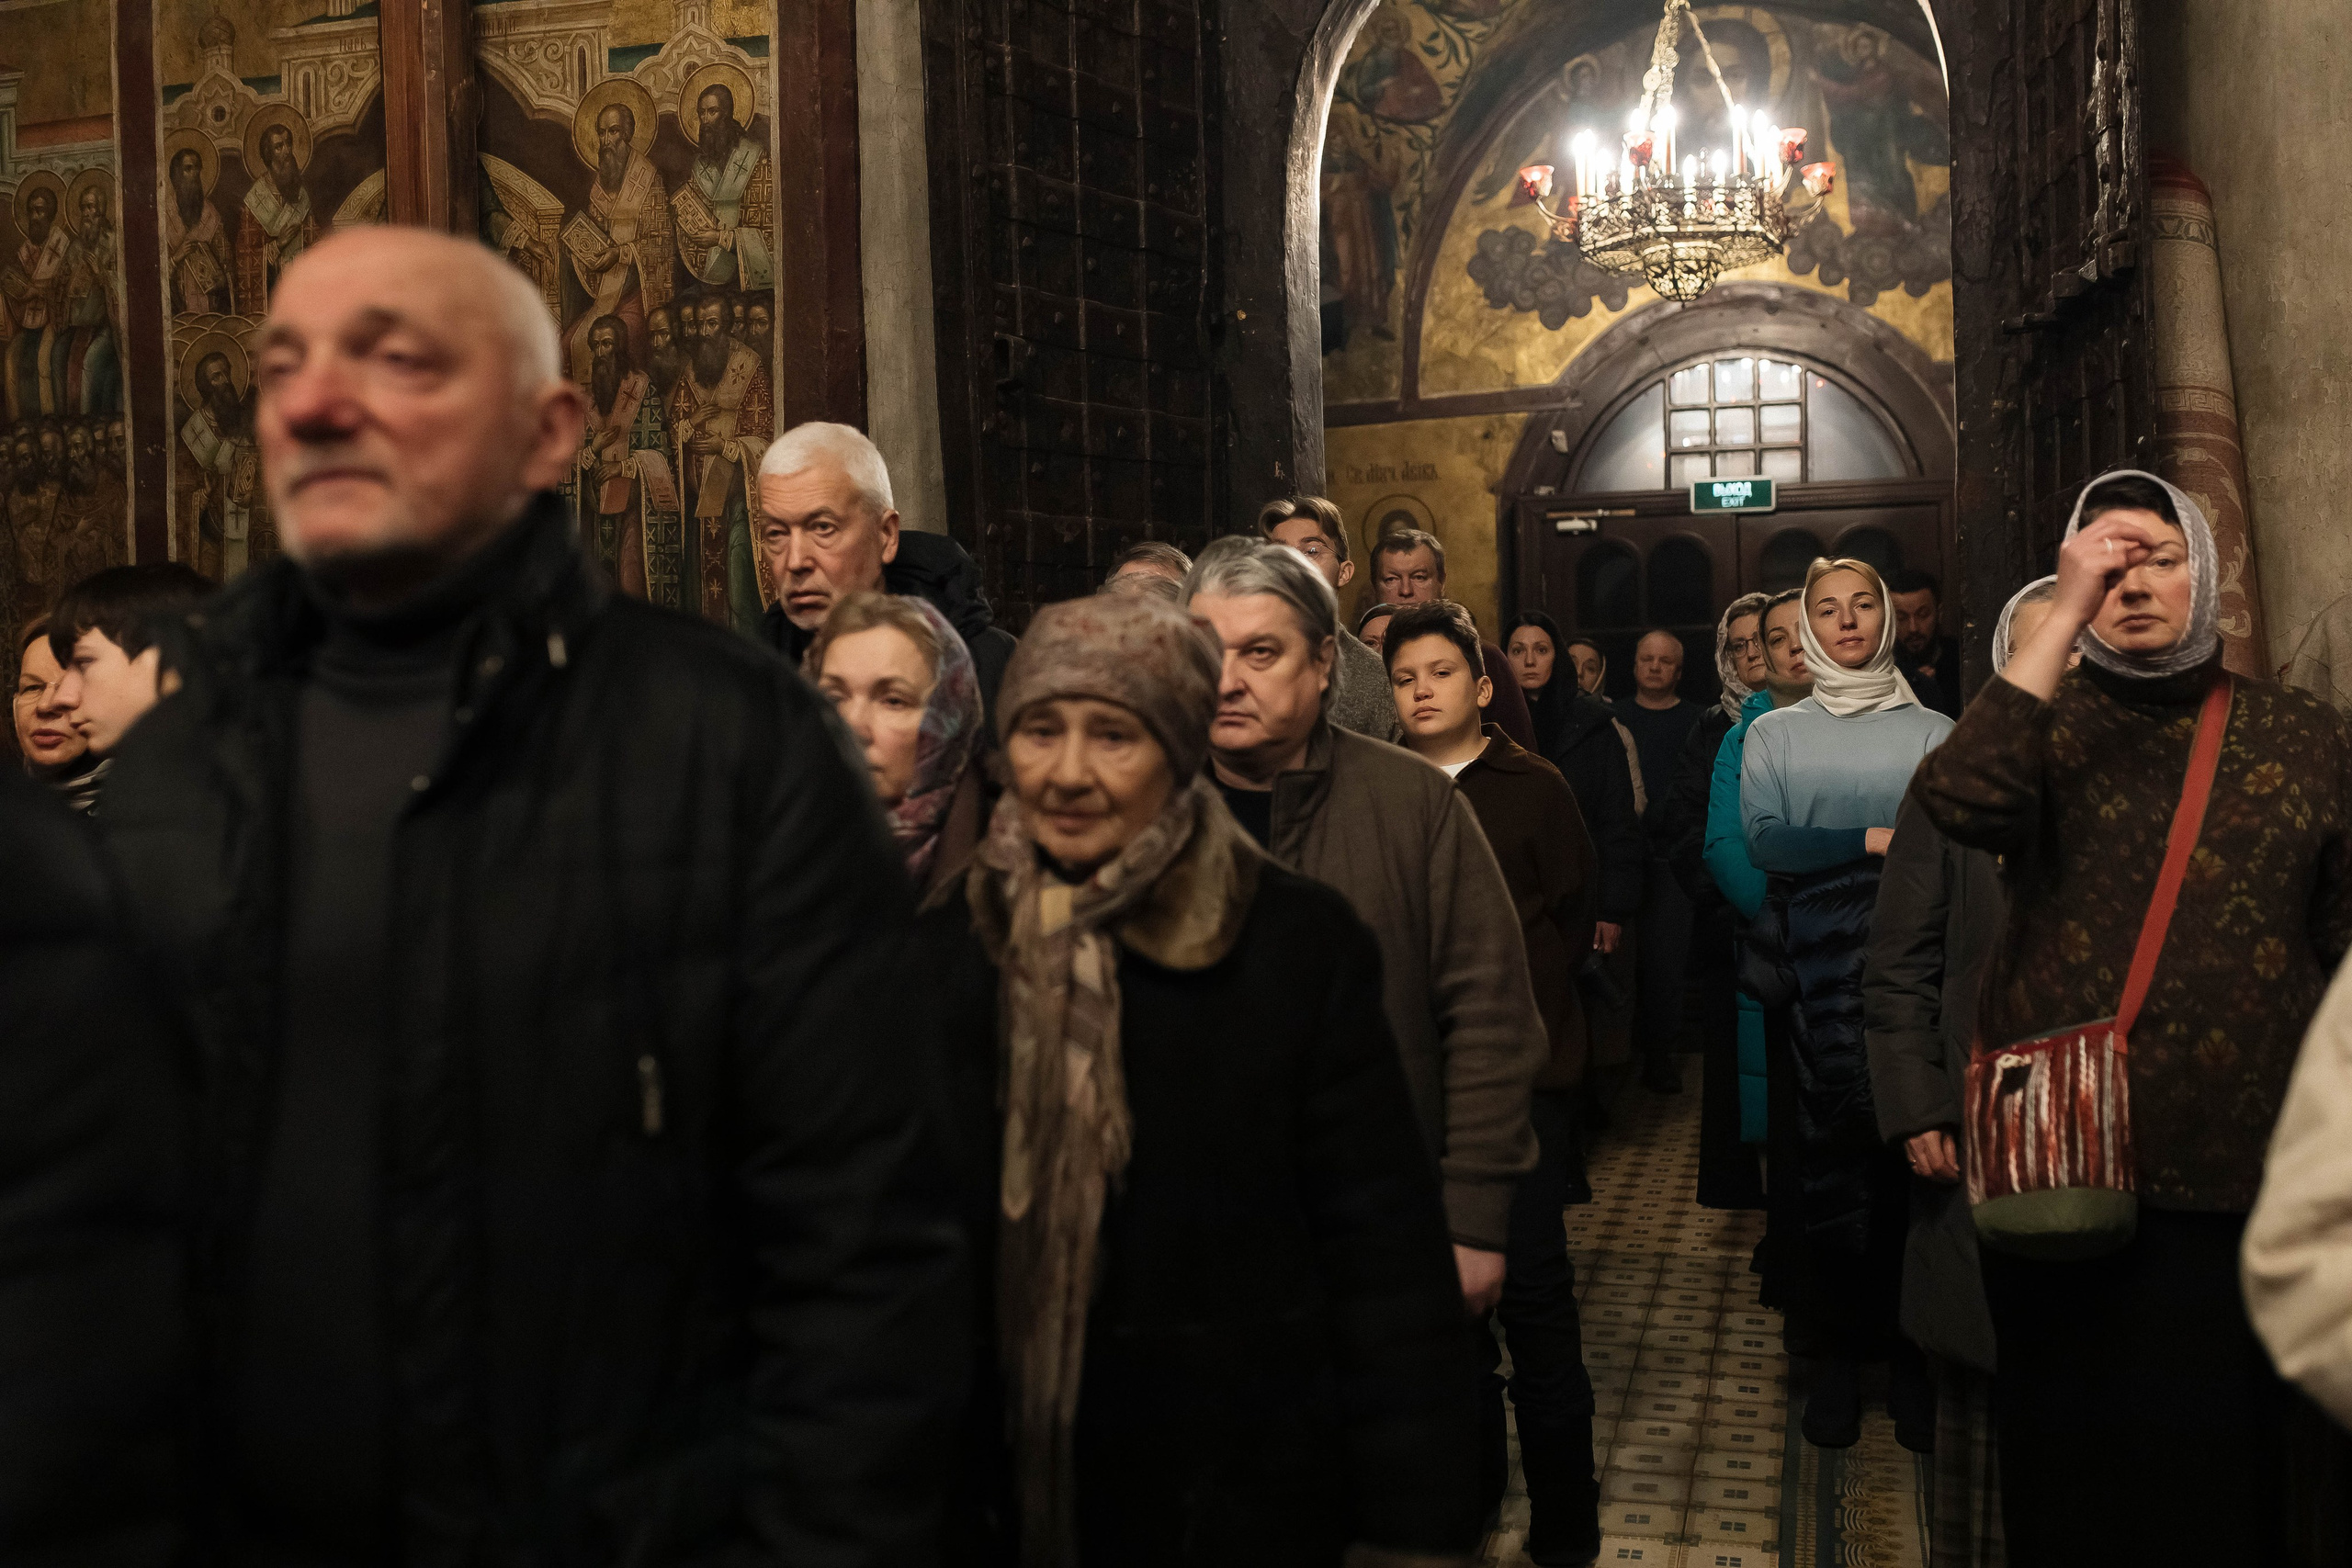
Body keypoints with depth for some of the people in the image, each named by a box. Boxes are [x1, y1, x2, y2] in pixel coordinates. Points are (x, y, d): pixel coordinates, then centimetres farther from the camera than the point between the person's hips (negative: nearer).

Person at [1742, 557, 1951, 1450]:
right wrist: (1875, 841, -10)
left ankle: (1910, 1350, 8)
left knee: (1915, 1149, -4)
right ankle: (1841, 1351, 11)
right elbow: (1762, 841, -2)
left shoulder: (1935, 735, 12)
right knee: (1830, 1152, 1)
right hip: (1819, 974, 0)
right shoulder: (1774, 733, 13)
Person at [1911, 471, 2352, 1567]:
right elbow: (1959, 805, -20)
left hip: (2237, 1188, 0)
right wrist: (2065, 613, -19)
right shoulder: (2046, 723, 4)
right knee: (2063, 1468, 13)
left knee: (2216, 1478, 11)